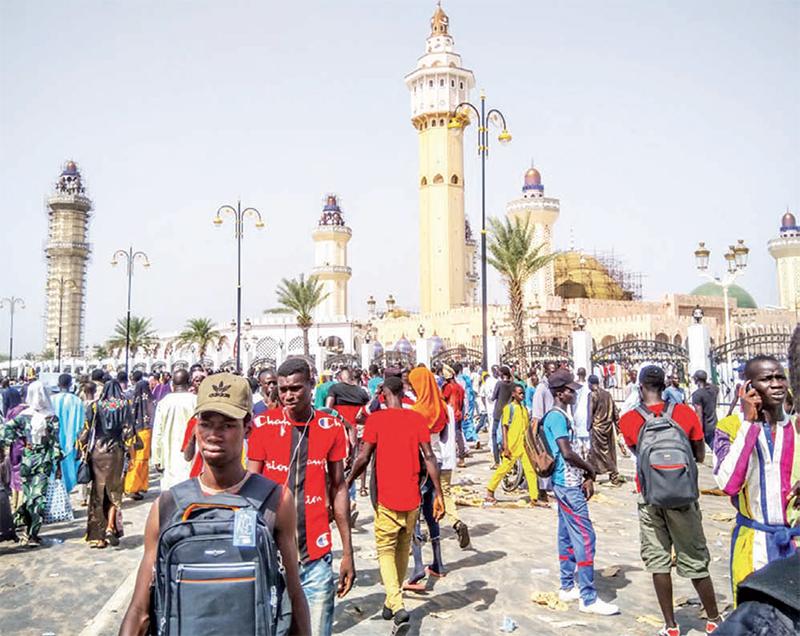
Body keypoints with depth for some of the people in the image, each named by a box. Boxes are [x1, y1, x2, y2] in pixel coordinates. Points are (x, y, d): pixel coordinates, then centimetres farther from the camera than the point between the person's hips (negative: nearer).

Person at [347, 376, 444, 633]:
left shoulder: (375, 419, -7)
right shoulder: (417, 418, 1)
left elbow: (363, 457, -10)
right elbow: (429, 456, -4)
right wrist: (438, 494, -2)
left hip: (387, 498, -3)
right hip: (412, 498, 4)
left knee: (386, 549, 7)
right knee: (403, 549, 20)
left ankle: (397, 606, -10)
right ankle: (392, 601, 33)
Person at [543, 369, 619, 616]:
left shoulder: (561, 415, 14)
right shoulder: (557, 416, -16)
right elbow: (567, 453, -22)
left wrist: (586, 476, 6)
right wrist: (591, 470, -7)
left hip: (567, 483, 10)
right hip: (568, 484, -10)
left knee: (567, 536, 15)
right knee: (585, 537, -7)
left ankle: (568, 587, 24)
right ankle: (588, 598, -2)